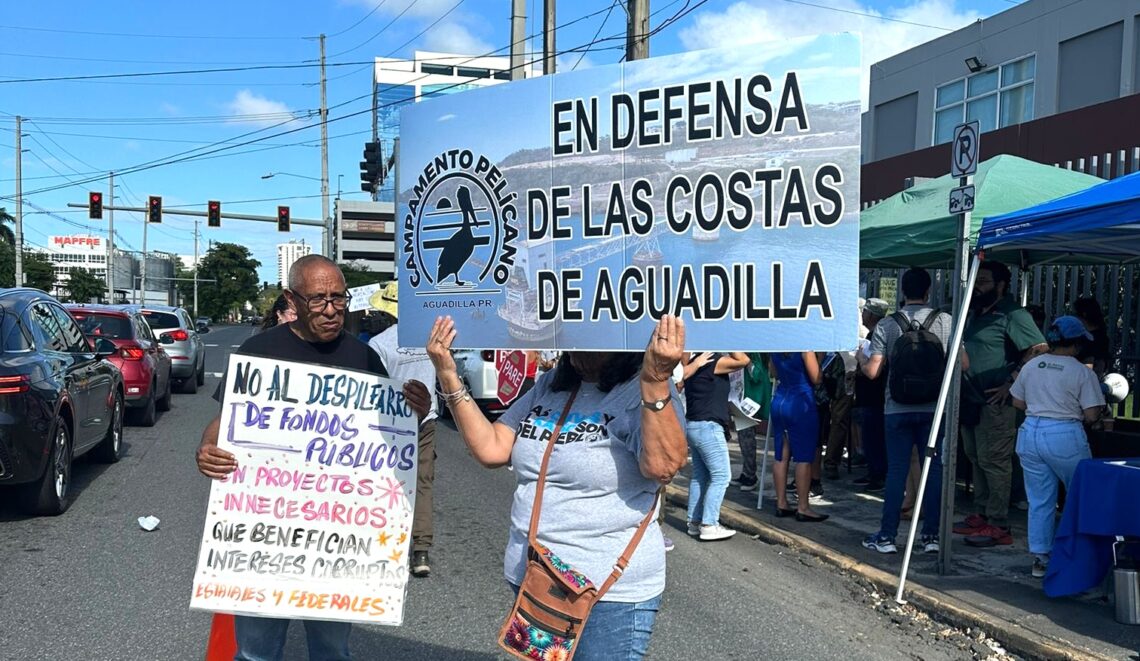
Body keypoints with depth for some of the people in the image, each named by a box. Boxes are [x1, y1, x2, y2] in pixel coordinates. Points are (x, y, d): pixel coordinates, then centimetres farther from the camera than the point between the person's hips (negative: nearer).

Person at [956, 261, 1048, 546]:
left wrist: (1011, 382, -19)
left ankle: (998, 526, -1)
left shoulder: (1013, 315, -10)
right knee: (976, 459, 15)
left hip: (995, 402, -9)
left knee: (994, 462, -6)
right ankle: (982, 515, 25)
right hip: (970, 399, 9)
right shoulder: (974, 312, 15)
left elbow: (1040, 349, -18)